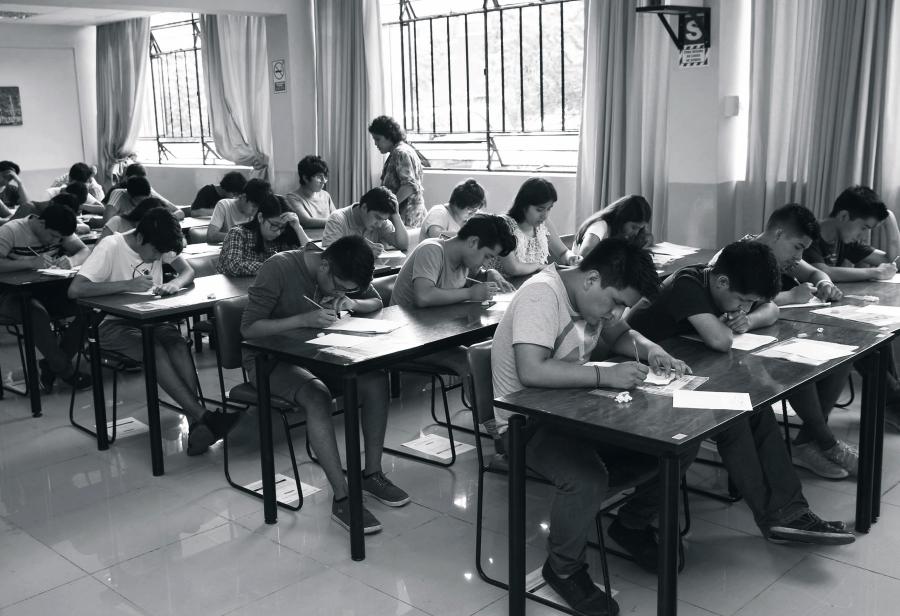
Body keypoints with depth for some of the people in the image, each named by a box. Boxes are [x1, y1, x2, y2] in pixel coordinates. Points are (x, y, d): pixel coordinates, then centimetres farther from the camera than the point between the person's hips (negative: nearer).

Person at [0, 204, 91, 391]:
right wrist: (30, 263, -36)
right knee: (37, 312, -40)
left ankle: (51, 366, -8)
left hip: (46, 292, 6)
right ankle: (65, 370, -20)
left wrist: (71, 261, -25)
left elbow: (85, 252, -2)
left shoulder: (58, 231, 3)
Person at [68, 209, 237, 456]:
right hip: (115, 324, -4)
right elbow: (75, 290, -25)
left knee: (178, 344, -27)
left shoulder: (159, 244, 0)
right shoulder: (110, 247, -16)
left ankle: (196, 426, -36)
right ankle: (203, 417, -35)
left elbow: (188, 271, -3)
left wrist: (175, 284, -26)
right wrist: (127, 284, -30)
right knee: (155, 350, -32)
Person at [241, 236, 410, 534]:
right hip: (270, 360, -6)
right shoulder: (279, 269, -22)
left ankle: (372, 473, -6)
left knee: (377, 380, -19)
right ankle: (342, 499, -31)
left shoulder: (341, 274, -3)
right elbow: (248, 328, -24)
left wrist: (353, 303, -16)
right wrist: (304, 319, -35)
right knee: (318, 397, -36)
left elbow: (376, 301, 8)